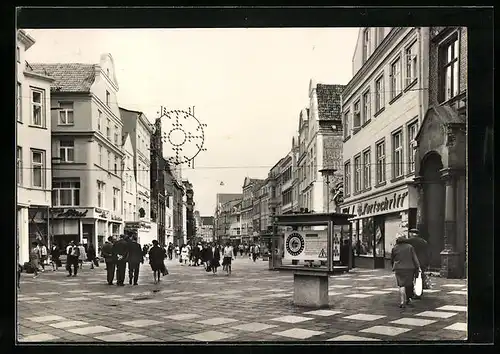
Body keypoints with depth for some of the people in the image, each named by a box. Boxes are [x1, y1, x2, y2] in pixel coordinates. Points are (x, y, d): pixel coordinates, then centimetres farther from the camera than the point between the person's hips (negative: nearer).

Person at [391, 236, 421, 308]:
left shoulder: (394, 248, 4)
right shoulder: (410, 247, 4)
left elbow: (392, 260, 11)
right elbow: (414, 258, -3)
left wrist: (394, 267, 26)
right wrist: (418, 267, -5)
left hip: (399, 269, -1)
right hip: (409, 268, 1)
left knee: (401, 285, -3)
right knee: (409, 284, 15)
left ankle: (402, 301, -17)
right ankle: (408, 299, 30)